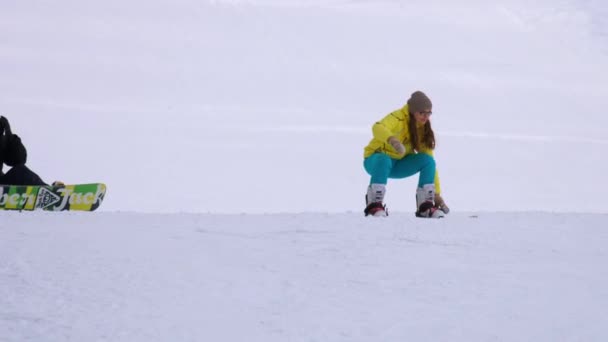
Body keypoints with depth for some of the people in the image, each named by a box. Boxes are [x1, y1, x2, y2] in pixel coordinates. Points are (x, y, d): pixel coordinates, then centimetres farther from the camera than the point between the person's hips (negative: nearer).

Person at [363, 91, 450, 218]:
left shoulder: (423, 130, -3)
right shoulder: (398, 118, -22)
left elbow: (430, 162, -3)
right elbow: (378, 128, -44)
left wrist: (436, 193, -8)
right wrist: (392, 140, -66)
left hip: (398, 165, 5)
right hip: (376, 161, -5)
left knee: (427, 160, -19)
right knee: (384, 160, -40)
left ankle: (425, 207, -17)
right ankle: (374, 204, -36)